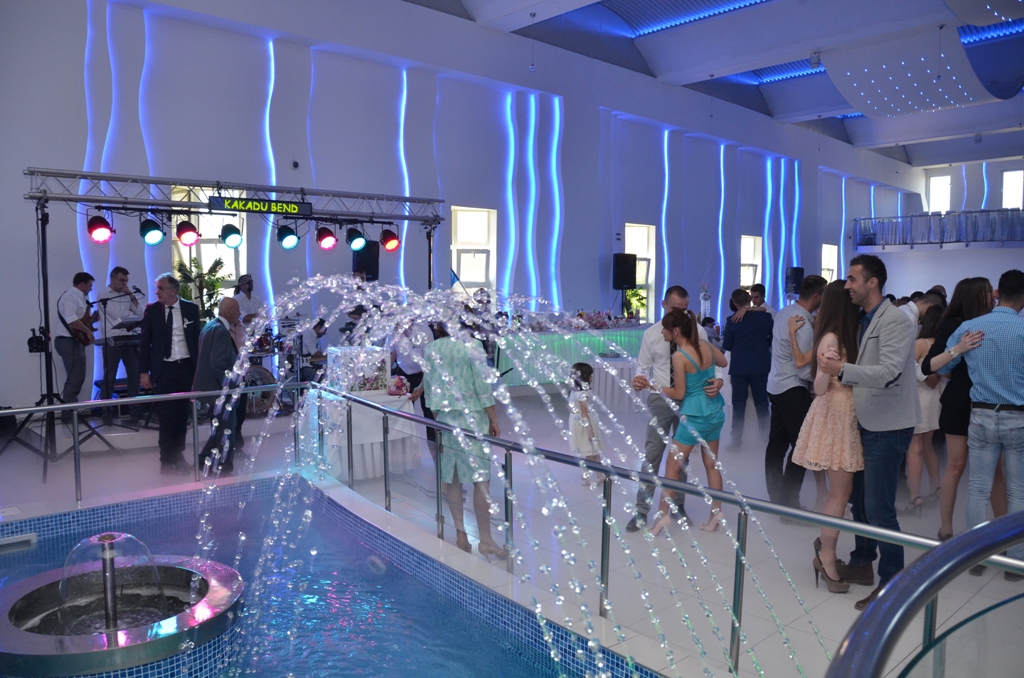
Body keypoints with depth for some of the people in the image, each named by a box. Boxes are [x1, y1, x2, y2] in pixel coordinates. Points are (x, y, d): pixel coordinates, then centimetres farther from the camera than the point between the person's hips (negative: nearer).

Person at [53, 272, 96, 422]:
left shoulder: (78, 297, 20)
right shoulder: (70, 296, -13)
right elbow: (71, 320, -27)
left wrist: (92, 318, 11)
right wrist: (88, 331, -21)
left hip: (75, 341, 11)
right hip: (68, 341, -11)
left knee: (77, 378, 14)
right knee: (74, 379, -11)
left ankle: (71, 411, 20)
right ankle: (68, 415, -8)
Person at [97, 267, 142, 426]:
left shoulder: (127, 295, 14)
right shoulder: (104, 296, -1)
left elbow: (140, 314, 7)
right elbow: (118, 317, -12)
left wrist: (132, 296, 1)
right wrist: (133, 316, 3)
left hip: (129, 339, 5)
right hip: (112, 341, -5)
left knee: (134, 376, 3)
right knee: (109, 378, 1)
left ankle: (134, 412, 9)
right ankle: (107, 414, 8)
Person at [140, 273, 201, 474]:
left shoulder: (191, 308, 2)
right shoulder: (151, 310, 0)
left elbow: (197, 339, 6)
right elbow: (144, 342, 2)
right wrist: (144, 371, -3)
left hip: (186, 367, 2)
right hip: (164, 369, -2)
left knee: (182, 413, 8)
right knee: (168, 415, -3)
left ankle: (178, 456, 19)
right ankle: (167, 460, 6)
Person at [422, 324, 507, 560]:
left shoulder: (430, 350, 4)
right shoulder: (470, 346, -10)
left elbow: (428, 388, 8)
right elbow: (483, 386, -10)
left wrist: (437, 418, 17)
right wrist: (494, 419, -3)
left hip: (445, 418, 5)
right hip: (472, 417, -5)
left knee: (451, 478, 10)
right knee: (481, 478, 0)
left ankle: (461, 535, 17)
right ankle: (485, 539, 3)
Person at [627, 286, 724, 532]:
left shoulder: (697, 331, -4)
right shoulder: (651, 334, -3)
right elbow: (643, 366, 2)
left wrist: (718, 380, -26)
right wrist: (638, 381, -21)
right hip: (661, 399, -1)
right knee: (652, 454, -2)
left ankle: (677, 505, 32)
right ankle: (642, 510, 8)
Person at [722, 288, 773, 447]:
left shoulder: (732, 321, -10)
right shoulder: (766, 317, -5)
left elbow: (726, 346, -2)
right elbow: (773, 339, 6)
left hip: (739, 367, -1)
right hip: (761, 366, 2)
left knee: (738, 404, 6)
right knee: (761, 402, 13)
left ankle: (736, 437, 7)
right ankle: (766, 434, 20)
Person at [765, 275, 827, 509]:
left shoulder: (784, 313, 7)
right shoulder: (804, 325, -19)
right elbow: (803, 367, -19)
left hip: (776, 386, 9)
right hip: (793, 390, -9)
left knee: (777, 444, 13)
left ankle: (776, 498, 22)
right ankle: (789, 503, 0)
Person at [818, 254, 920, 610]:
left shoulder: (895, 321, -16)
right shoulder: (865, 319, 11)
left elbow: (888, 373, -26)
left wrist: (842, 369, -34)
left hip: (888, 426, -9)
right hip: (867, 422, 9)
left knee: (879, 508, -5)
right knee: (860, 498, 18)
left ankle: (891, 582, 9)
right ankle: (861, 564, 34)